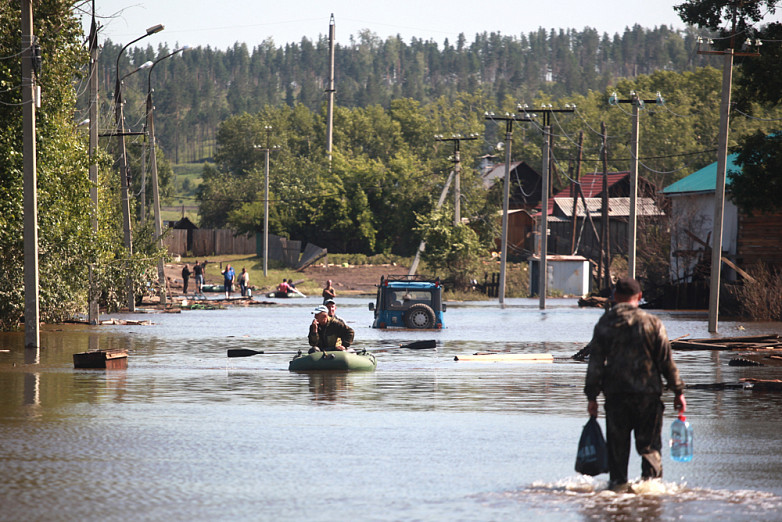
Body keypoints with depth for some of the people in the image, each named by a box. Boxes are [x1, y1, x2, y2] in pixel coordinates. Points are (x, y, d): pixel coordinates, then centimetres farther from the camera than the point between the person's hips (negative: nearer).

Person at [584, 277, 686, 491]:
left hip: (615, 393, 1)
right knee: (649, 444, 5)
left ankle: (617, 482, 7)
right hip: (648, 393, -1)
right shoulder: (652, 323, -2)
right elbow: (667, 361, -1)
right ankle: (651, 479, -6)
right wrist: (678, 391, 6)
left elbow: (595, 363, 1)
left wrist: (592, 396, 4)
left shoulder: (604, 323, 3)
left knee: (617, 445, 10)